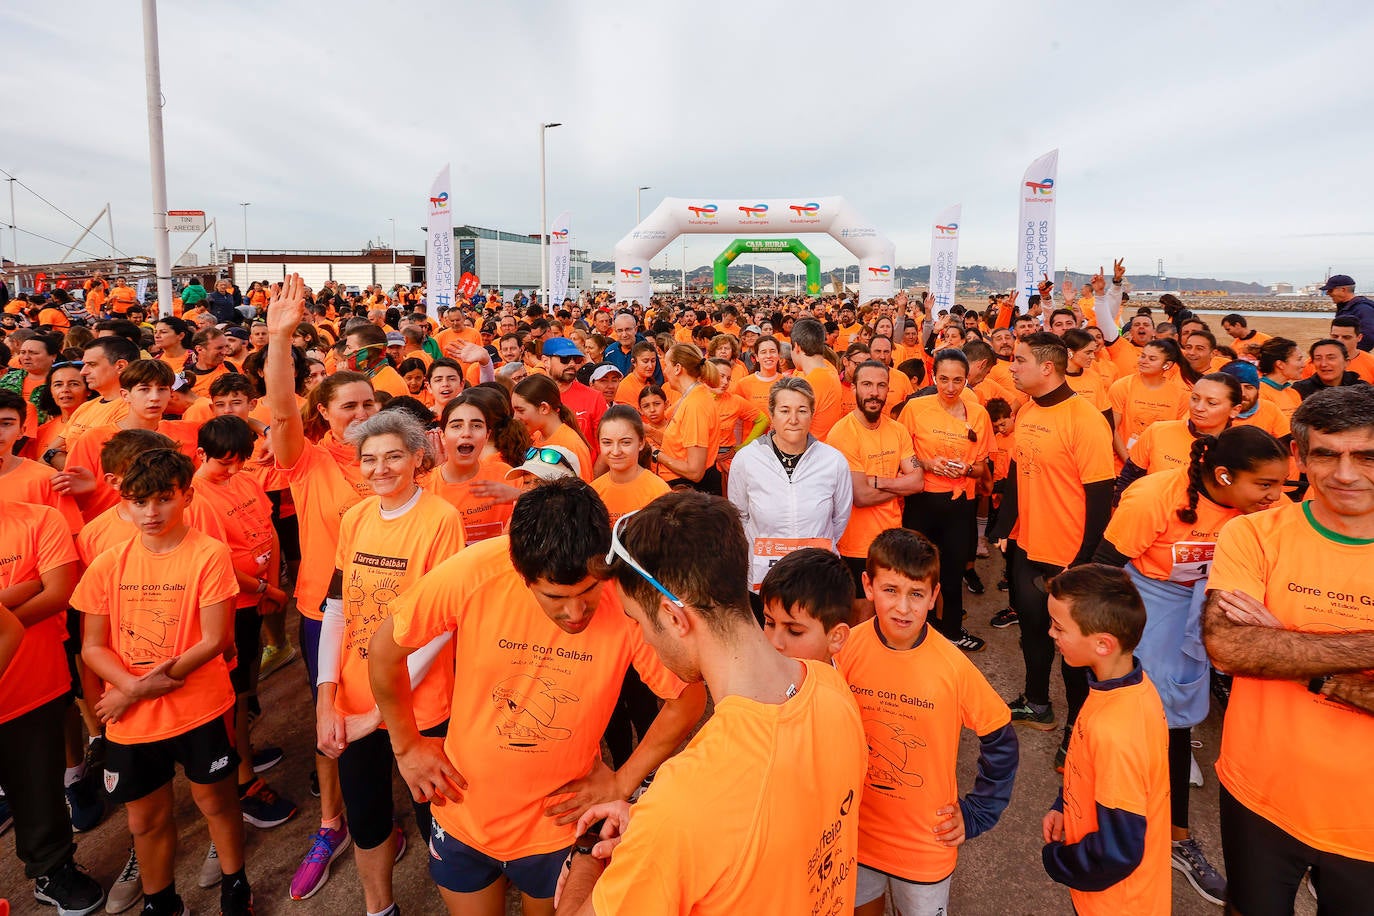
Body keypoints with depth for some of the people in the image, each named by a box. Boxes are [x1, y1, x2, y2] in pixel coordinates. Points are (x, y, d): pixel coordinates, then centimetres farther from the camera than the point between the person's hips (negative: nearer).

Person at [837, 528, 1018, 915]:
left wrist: (977, 812, -4)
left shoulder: (953, 666, -22)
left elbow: (1000, 741, -7)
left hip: (926, 838, -1)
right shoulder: (846, 649, -18)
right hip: (856, 829, 2)